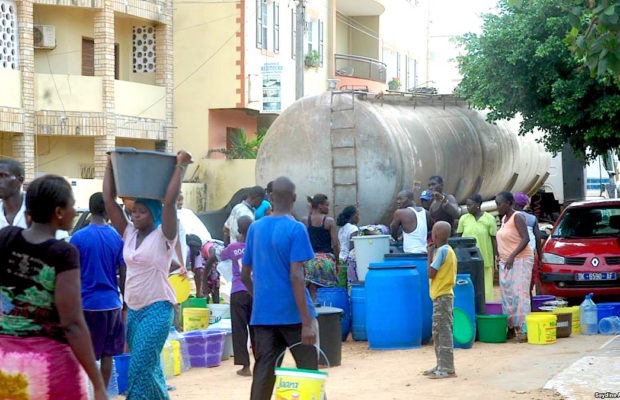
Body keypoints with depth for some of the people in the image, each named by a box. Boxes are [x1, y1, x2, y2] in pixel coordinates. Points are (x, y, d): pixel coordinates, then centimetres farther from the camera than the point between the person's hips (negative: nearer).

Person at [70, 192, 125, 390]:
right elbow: (123, 274, 3)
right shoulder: (117, 237, 0)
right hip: (111, 302, 2)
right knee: (107, 354, 10)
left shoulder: (78, 237, -6)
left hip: (87, 302, -2)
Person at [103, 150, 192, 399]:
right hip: (133, 309, 7)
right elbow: (109, 200, 6)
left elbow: (169, 202, -22)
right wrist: (110, 166, 6)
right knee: (148, 368, 12)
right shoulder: (129, 233, 8)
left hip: (157, 309, -7)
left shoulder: (163, 236, -8)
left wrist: (180, 166, -18)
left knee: (140, 368, -13)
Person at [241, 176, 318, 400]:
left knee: (263, 373, 4)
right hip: (293, 313, -4)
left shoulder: (255, 228, 7)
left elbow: (245, 275, 12)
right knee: (308, 372, 6)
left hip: (263, 313, 5)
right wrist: (307, 322, -17)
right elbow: (296, 277, -17)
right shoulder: (296, 229, -10)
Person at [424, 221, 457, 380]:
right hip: (444, 295, 10)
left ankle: (447, 369, -7)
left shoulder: (441, 250, -15)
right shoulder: (448, 250, 14)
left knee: (443, 332, -8)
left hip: (442, 296, -10)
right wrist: (432, 253, 11)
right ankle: (442, 366, 22)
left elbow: (431, 273, -15)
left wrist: (430, 254, -5)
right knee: (437, 332, 16)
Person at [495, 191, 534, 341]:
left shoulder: (517, 217, -10)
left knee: (520, 294, -12)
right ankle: (511, 327, 8)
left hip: (520, 260, -9)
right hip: (505, 262, 9)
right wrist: (501, 258, 14)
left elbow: (525, 239, -19)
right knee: (507, 295, 5)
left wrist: (512, 256, -25)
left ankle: (523, 329, -15)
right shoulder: (504, 219, 15)